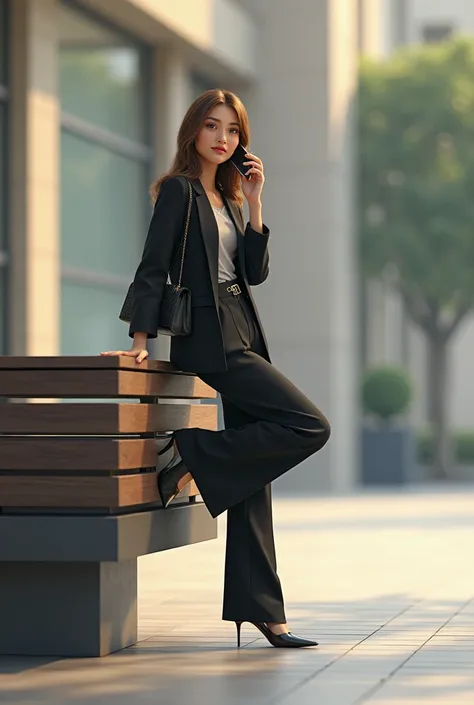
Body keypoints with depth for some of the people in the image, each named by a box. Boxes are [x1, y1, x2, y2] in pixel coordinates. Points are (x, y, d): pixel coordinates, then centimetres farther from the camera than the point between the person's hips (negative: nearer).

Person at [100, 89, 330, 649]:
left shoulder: (225, 197, 19)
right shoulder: (179, 190, -3)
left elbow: (255, 272, 13)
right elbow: (153, 267, -9)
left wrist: (254, 204, 5)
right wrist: (140, 340, -16)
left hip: (240, 339, 8)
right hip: (208, 340, -8)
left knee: (253, 476, 4)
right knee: (309, 426, -18)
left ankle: (258, 610, 5)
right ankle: (194, 454, -6)